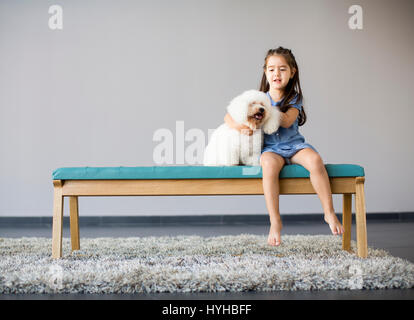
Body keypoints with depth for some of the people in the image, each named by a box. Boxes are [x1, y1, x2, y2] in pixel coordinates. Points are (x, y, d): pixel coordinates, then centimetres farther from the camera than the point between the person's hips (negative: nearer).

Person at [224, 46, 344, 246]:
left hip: (293, 144, 1)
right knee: (269, 164, -37)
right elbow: (228, 116, 3)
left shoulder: (294, 98, 4)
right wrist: (238, 125, -18)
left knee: (315, 160, -32)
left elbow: (287, 121, -15)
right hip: (270, 148, -1)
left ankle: (329, 213, -18)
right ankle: (275, 222, -32)